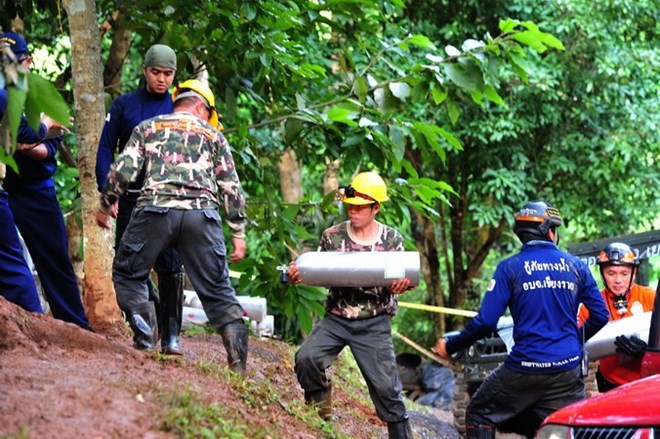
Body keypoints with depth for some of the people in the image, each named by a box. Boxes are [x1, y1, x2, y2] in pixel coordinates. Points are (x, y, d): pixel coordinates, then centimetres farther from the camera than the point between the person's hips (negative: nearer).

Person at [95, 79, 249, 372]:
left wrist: (105, 204, 21)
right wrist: (238, 232, 17)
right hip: (202, 214, 1)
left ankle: (145, 341, 2)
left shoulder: (148, 127, 20)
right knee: (216, 289, 6)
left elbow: (124, 169, 9)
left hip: (156, 208, -1)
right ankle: (238, 358, -5)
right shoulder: (213, 135, 22)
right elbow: (231, 187, 16)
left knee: (128, 274, 16)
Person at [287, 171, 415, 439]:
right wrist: (297, 275, -19)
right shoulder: (332, 236, 0)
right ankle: (319, 410, 4)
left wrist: (401, 285, -24)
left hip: (373, 324, -1)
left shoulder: (392, 239, 0)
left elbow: (399, 282, 2)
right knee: (306, 358, -22)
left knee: (386, 387, -2)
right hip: (336, 319, 1)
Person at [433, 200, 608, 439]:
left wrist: (450, 345, 3)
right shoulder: (576, 266, 5)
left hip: (525, 365, -3)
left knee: (479, 415, 15)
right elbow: (600, 315, 7)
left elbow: (486, 321, -10)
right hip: (568, 369, 3)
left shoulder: (510, 267, -4)